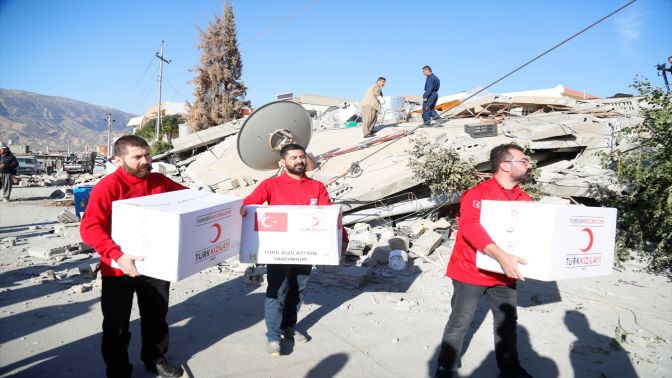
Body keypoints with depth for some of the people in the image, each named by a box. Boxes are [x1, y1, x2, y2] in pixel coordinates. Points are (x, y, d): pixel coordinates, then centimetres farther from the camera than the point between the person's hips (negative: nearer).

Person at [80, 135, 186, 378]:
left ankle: (155, 358, 43)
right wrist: (117, 255, -38)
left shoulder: (160, 182, -1)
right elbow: (89, 227, -26)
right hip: (119, 269, -5)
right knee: (117, 324, 10)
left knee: (156, 316, 21)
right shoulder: (108, 186, -19)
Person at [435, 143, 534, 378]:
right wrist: (501, 256, -44)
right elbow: (470, 227, -33)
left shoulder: (524, 200, 4)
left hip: (504, 273, 7)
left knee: (508, 321, 19)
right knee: (460, 324, 3)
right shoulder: (478, 194, -19)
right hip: (471, 272, -6)